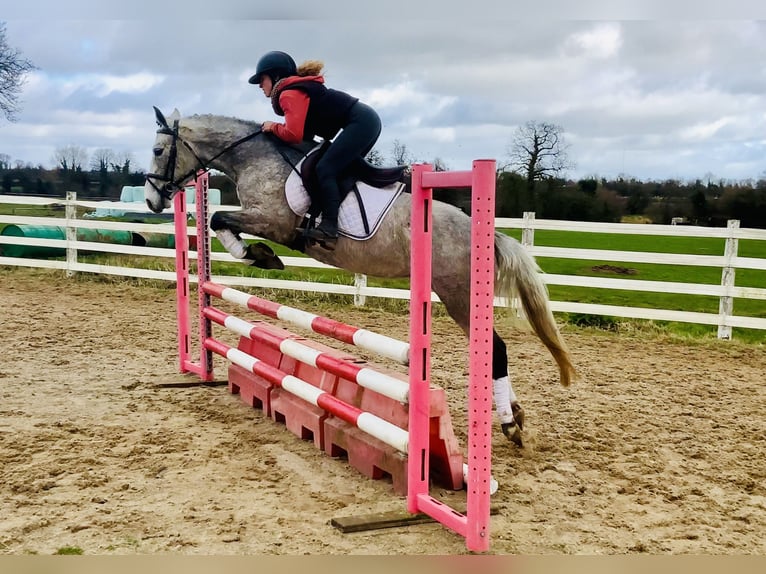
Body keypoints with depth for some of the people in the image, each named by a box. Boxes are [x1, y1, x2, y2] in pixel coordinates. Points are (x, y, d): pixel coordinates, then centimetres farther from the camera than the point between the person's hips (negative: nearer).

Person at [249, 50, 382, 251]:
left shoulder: (289, 94, -10)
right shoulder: (298, 88, 21)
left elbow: (294, 135, -20)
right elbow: (305, 132, 20)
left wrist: (273, 127, -2)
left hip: (360, 122, -11)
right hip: (367, 121, 11)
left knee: (325, 169, -16)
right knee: (341, 170, 17)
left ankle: (329, 228, -25)